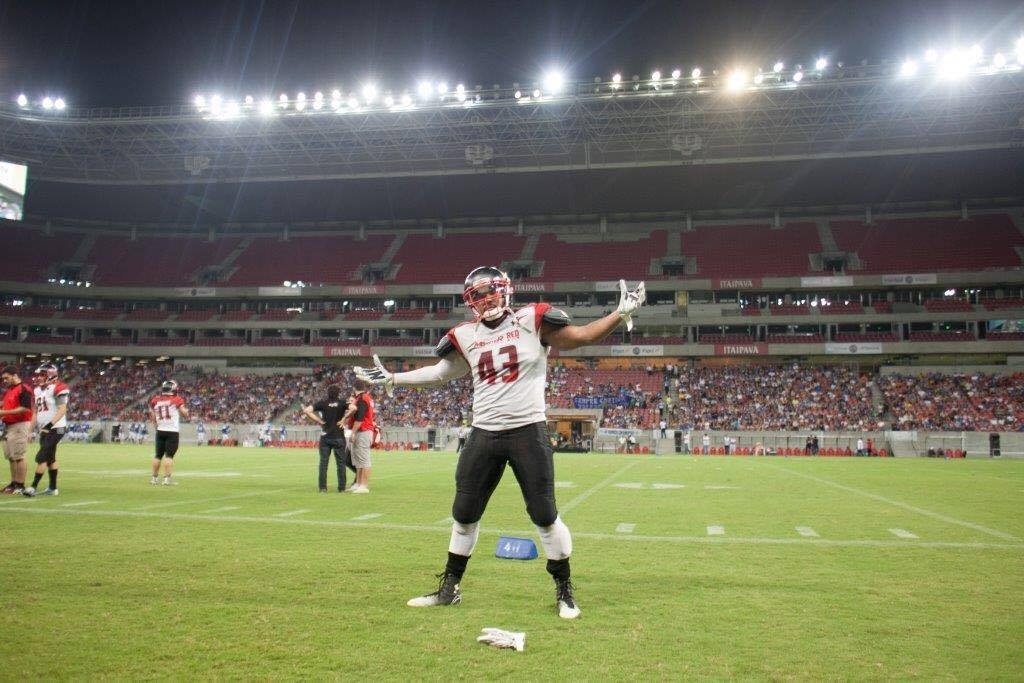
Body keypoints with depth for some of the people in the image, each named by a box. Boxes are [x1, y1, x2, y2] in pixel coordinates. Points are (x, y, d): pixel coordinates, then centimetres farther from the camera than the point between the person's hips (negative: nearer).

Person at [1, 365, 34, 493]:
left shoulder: (24, 389, -12)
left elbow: (25, 409, -20)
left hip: (19, 426, -9)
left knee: (18, 457, -7)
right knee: (11, 457, 13)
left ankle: (20, 485, -3)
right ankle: (14, 483, 20)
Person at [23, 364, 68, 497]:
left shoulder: (58, 388, -13)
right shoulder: (38, 390, 14)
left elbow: (62, 410, -19)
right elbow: (37, 411, 19)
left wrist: (51, 423, -28)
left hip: (55, 429, -9)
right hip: (44, 430, 9)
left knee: (41, 457, -12)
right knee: (50, 458, 12)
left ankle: (33, 487, -10)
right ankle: (52, 488, 18)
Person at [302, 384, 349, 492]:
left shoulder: (323, 403, 1)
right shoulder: (342, 403, -2)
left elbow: (306, 411, -9)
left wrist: (318, 421, -2)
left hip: (325, 437, 1)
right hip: (338, 437, -1)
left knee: (323, 462, 6)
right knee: (340, 463, 5)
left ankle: (323, 488, 5)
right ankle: (341, 488, 5)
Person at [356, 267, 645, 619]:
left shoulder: (531, 320, -5)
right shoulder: (466, 336, 5)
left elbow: (582, 336, -6)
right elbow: (440, 372, 17)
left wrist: (621, 313, -16)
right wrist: (392, 378, 15)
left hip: (528, 432, -4)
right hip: (484, 435, 4)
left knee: (544, 514, 1)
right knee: (464, 514, 11)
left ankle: (564, 590, 20)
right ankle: (450, 587, 28)